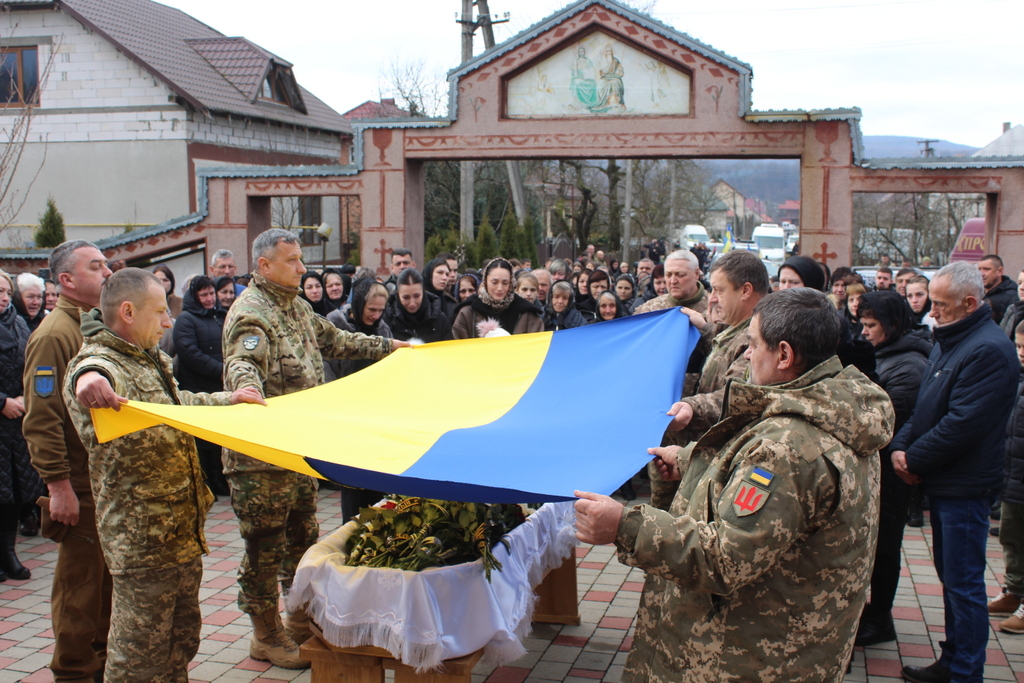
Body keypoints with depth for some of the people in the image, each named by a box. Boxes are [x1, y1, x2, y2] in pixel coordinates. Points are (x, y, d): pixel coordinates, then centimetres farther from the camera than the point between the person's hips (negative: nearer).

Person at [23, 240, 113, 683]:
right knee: (79, 581, 3)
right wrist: (58, 485, -20)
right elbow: (41, 420, -18)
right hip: (81, 486, -8)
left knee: (107, 576, 16)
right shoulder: (54, 335, -14)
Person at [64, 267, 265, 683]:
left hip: (183, 525, 10)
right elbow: (91, 376, -44)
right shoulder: (101, 364, -18)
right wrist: (89, 382, -66)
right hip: (141, 537, -10)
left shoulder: (151, 361, 14)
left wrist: (228, 400, 40)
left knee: (182, 637, 21)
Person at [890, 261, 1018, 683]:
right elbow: (925, 406, 16)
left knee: (963, 583, -2)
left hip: (965, 488, -10)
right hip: (943, 482, 10)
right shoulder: (948, 342, 13)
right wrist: (901, 446, 0)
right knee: (951, 578, 17)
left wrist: (914, 460, -14)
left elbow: (961, 424, -24)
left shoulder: (989, 351, -19)